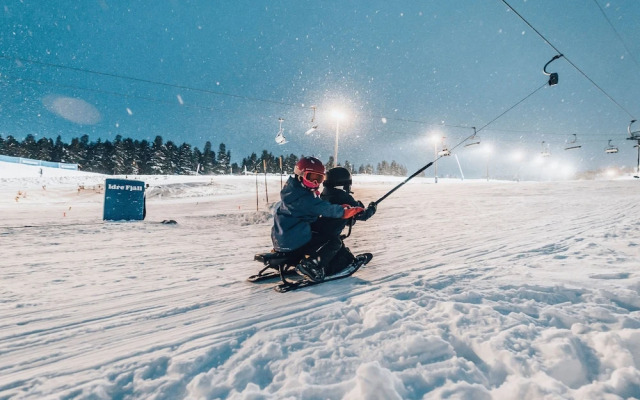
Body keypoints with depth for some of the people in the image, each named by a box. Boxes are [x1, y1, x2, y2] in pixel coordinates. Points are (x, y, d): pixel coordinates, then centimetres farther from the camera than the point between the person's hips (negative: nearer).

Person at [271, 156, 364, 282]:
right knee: (335, 242, -5)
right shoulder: (305, 197, -17)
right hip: (295, 242, -10)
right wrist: (355, 210, -7)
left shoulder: (293, 190, 14)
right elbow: (328, 209, -17)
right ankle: (311, 265, -17)